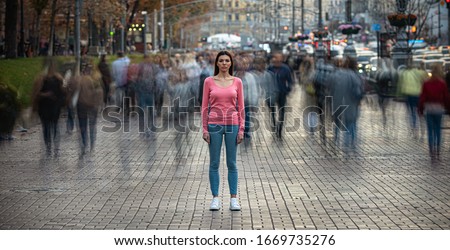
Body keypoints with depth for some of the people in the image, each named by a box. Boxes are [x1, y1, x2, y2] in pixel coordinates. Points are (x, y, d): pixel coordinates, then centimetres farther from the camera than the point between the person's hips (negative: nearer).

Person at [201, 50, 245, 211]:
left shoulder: (237, 82, 4)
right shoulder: (209, 81, 2)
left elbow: (240, 107, 4)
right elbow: (205, 106, 2)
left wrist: (241, 129, -2)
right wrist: (205, 129, -5)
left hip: (232, 125, 1)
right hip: (214, 125, 0)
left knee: (231, 163, 4)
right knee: (214, 163, 3)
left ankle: (233, 199, 9)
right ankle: (215, 198, 10)